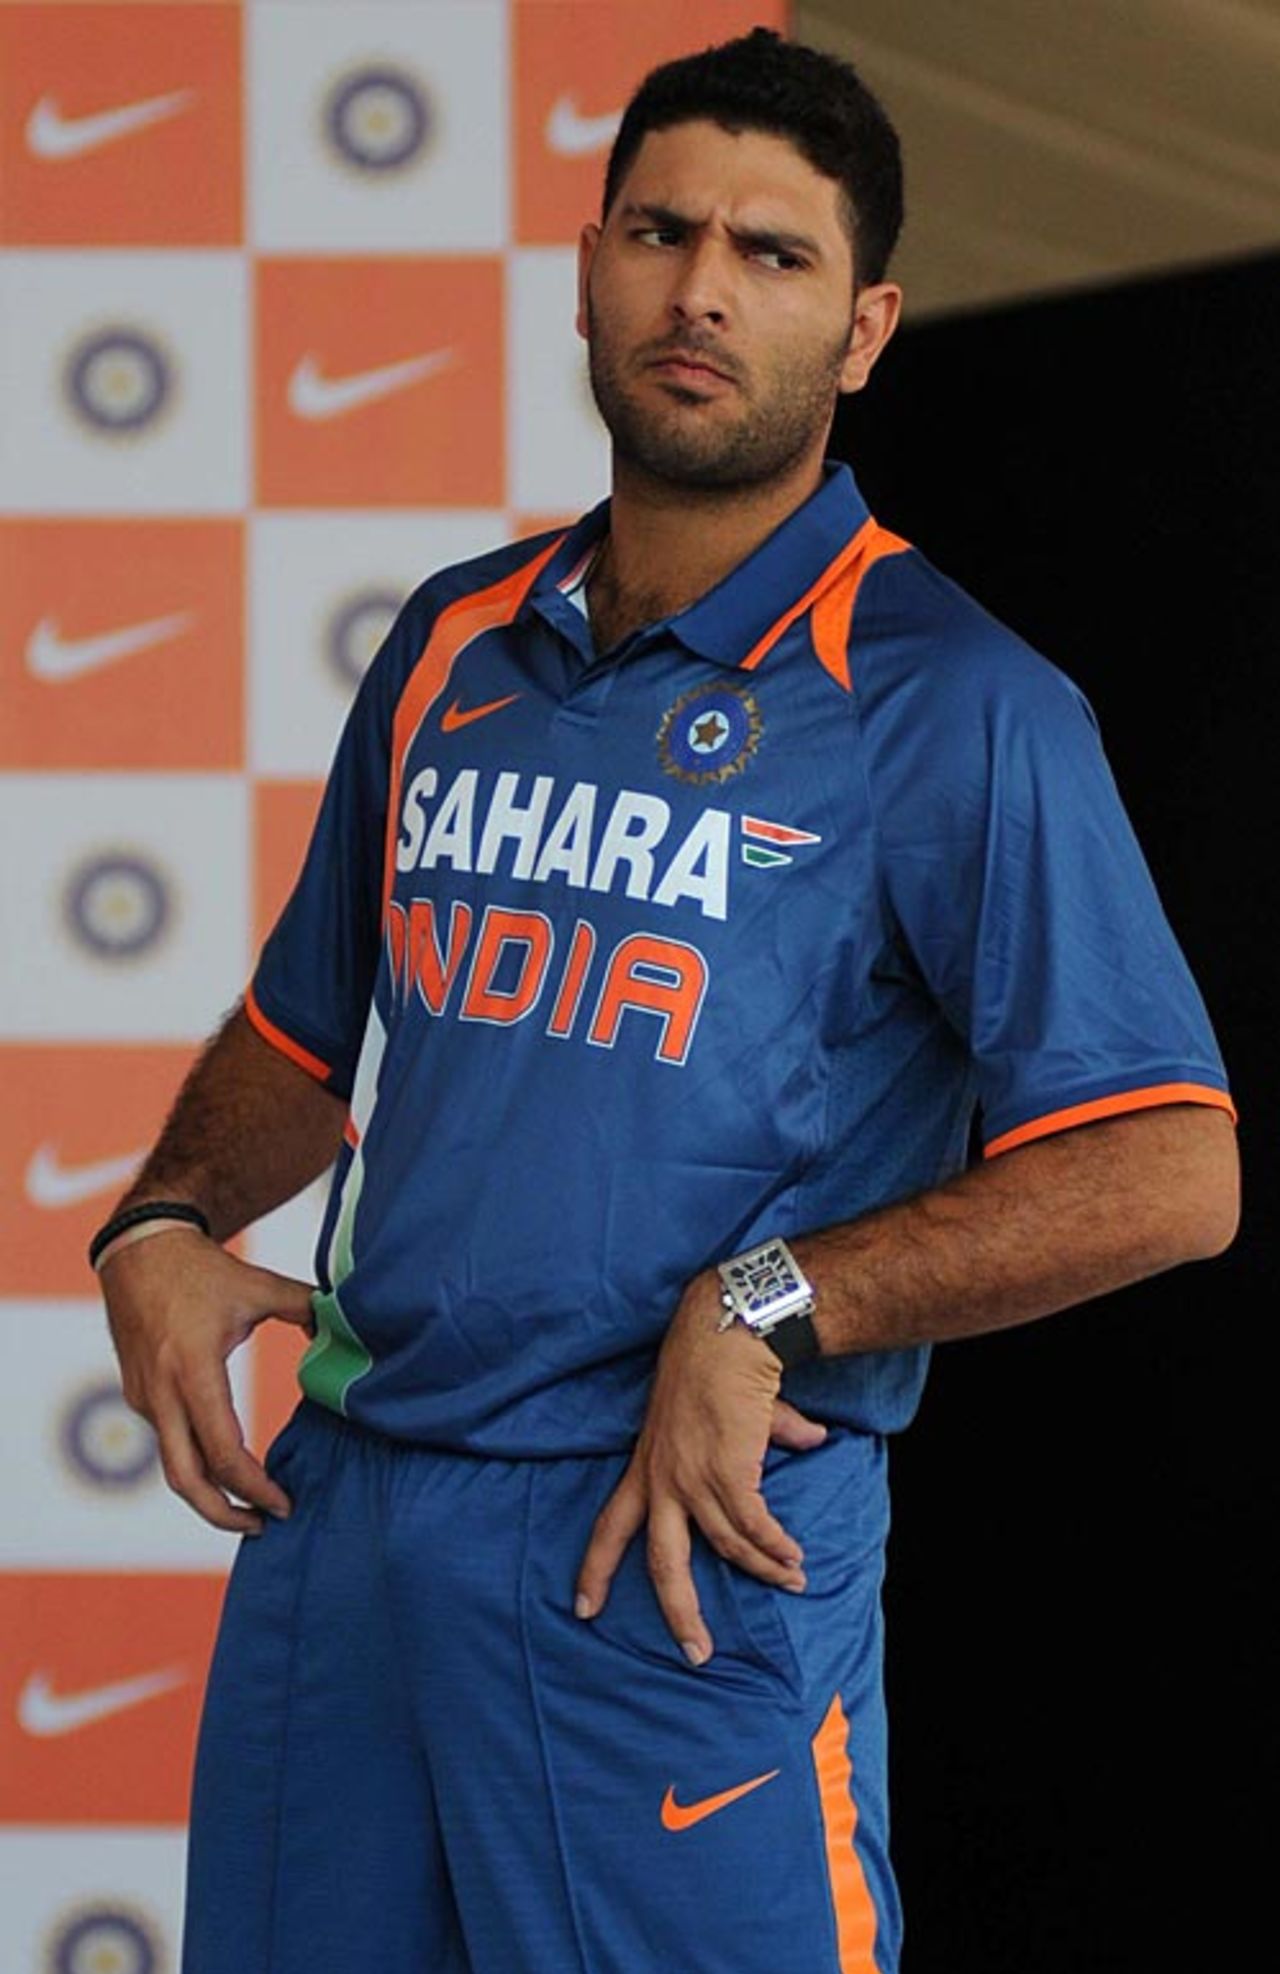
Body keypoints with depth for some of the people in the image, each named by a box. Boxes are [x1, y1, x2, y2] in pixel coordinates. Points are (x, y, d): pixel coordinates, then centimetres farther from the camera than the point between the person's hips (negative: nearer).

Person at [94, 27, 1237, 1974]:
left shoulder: (949, 702, -7)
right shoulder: (454, 646, 11)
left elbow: (1171, 1170, -14)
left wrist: (767, 1313, -17)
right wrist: (163, 1225, 5)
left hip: (678, 1552, -5)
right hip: (337, 1512, 6)